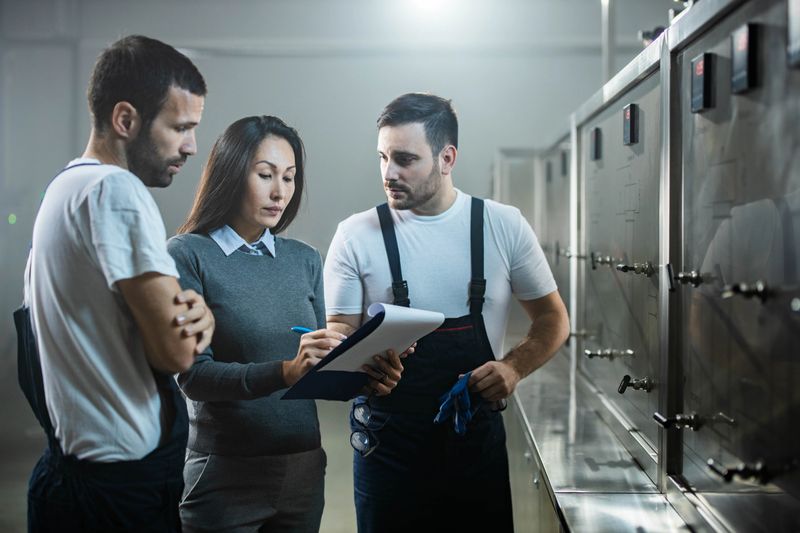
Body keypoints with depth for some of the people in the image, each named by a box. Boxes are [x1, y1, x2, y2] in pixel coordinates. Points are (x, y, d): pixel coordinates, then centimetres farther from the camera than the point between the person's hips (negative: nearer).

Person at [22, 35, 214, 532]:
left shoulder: (64, 188, 12)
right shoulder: (116, 190, -19)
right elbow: (176, 351, -24)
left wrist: (193, 312, -7)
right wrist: (197, 318, -2)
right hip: (125, 482, -10)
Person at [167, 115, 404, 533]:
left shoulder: (304, 260, 7)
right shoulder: (188, 255, -8)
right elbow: (194, 375, -17)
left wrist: (364, 375, -12)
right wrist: (285, 372, -30)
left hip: (304, 469, 5)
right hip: (226, 477, -5)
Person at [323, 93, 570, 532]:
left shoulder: (504, 226, -3)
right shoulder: (356, 236, -5)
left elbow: (553, 320, 5)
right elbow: (340, 332, -1)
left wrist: (514, 367, -14)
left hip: (477, 436, 1)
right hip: (388, 442, -1)